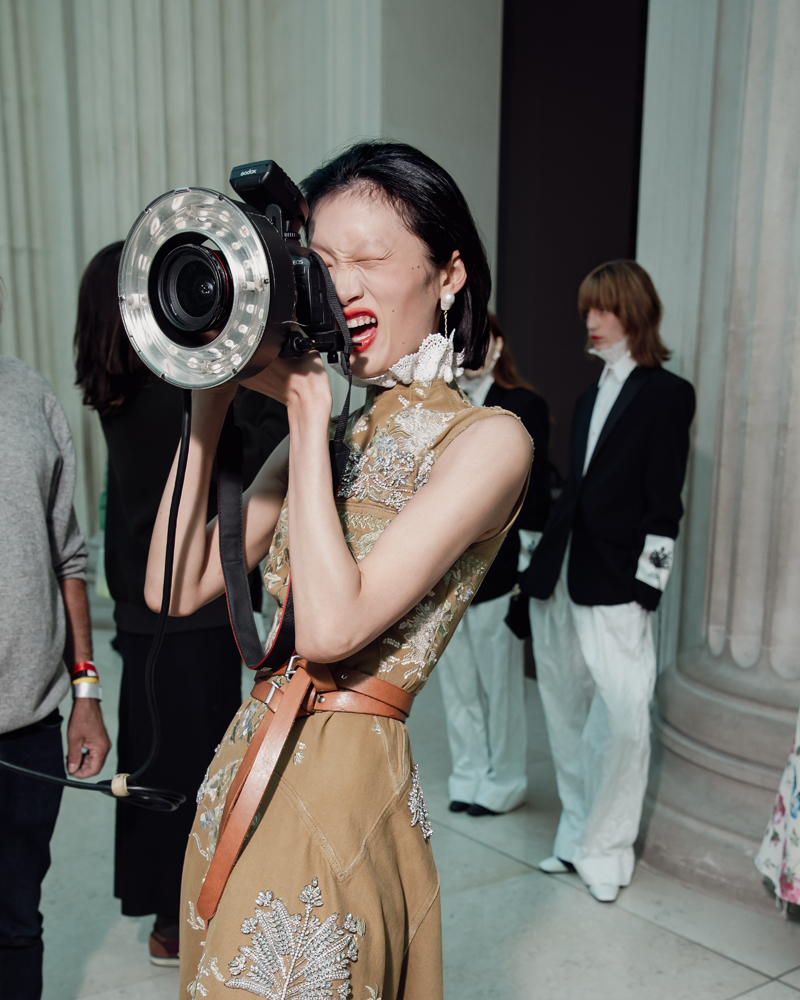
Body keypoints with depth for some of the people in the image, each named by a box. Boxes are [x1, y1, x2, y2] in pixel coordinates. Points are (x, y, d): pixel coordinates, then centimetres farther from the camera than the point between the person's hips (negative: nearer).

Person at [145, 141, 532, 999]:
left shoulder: (486, 439, -13)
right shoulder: (329, 428, 6)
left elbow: (329, 628, -23)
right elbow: (177, 589, 0)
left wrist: (308, 412, -19)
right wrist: (212, 399, -5)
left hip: (343, 783, -6)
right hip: (248, 764, 7)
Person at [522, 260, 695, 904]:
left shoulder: (667, 394, -2)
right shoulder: (590, 397, 17)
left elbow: (664, 503, -7)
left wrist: (645, 587, -13)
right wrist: (538, 567, 12)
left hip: (614, 587, -6)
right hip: (559, 583, 7)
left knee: (623, 719, -7)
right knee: (568, 718, 12)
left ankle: (604, 849, 11)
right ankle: (579, 833, 27)